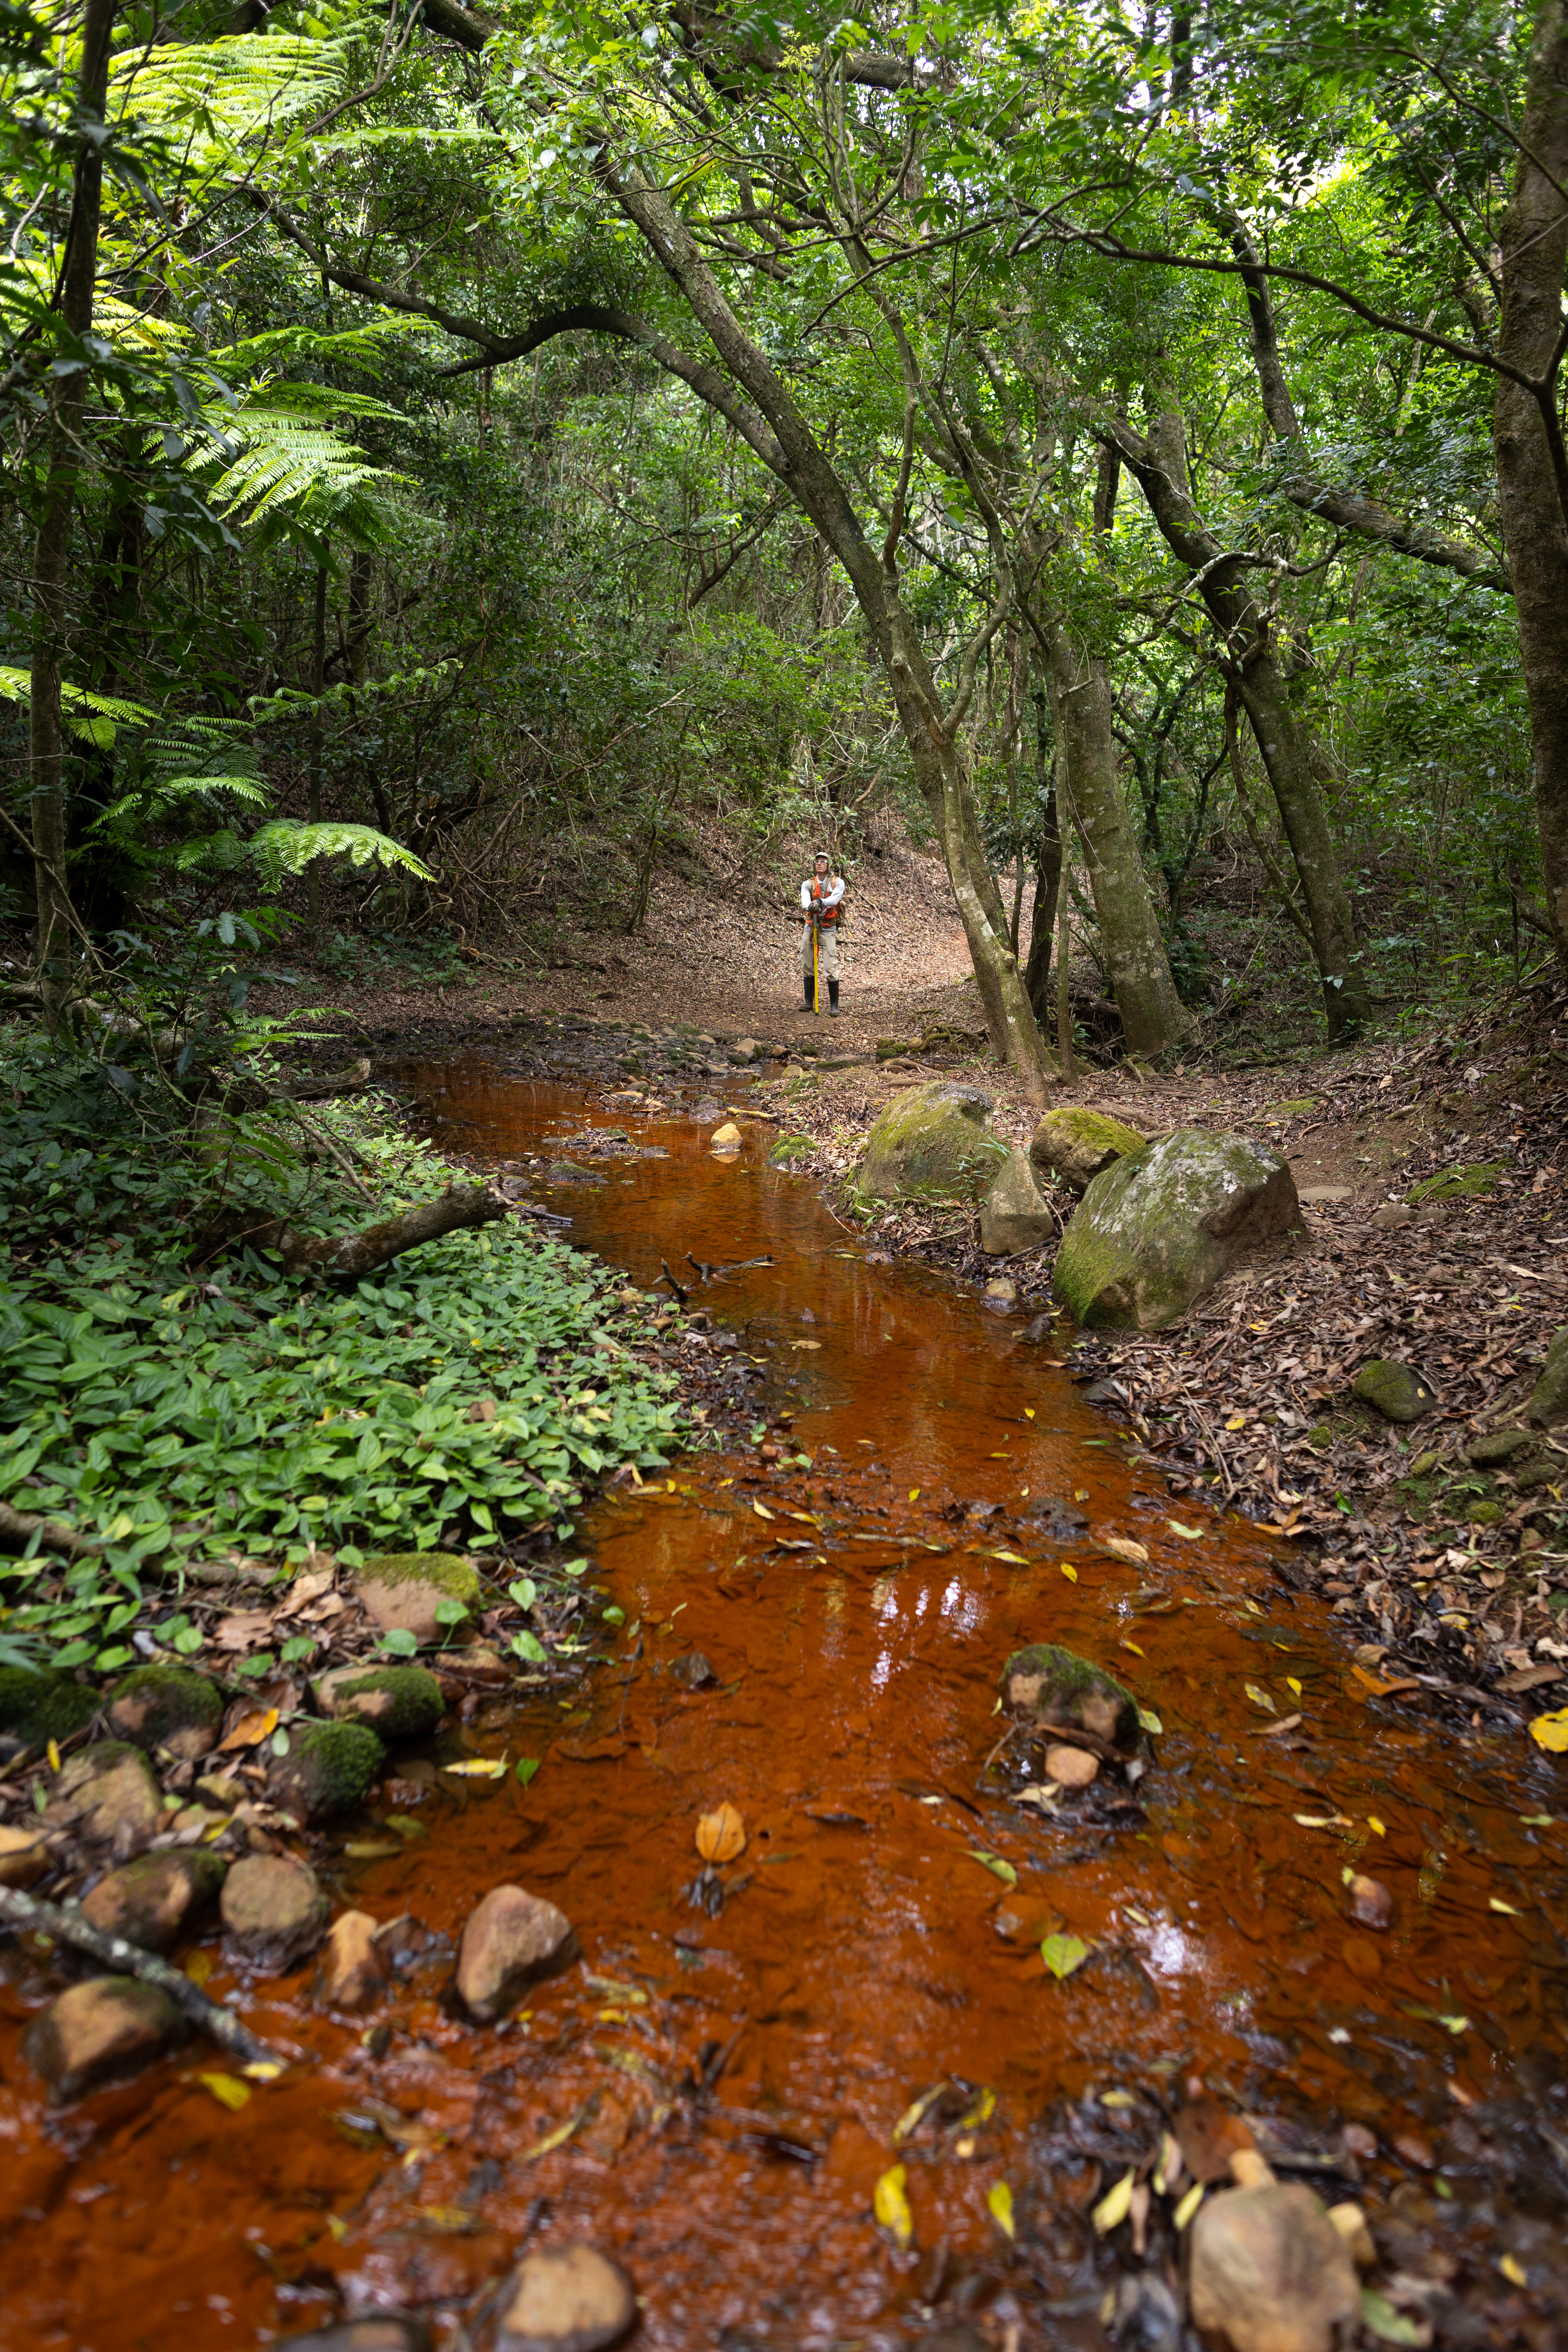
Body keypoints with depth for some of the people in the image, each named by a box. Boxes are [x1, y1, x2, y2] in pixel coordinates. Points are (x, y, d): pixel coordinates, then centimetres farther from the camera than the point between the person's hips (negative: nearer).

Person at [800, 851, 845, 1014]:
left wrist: (821, 902, -42)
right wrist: (810, 907, -40)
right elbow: (805, 901, -16)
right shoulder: (808, 884, 4)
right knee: (807, 967, 9)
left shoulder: (838, 882, -2)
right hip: (810, 929, 4)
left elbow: (835, 899, -22)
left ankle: (834, 1005, -1)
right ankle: (809, 1003, 20)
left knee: (831, 969, -10)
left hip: (828, 931, -4)